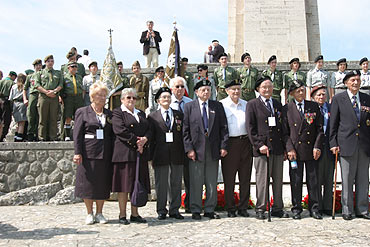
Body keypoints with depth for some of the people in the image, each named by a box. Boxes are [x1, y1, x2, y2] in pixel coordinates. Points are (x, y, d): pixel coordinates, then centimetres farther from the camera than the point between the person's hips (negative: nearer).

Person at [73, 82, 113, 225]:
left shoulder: (109, 114, 14)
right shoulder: (82, 112, 4)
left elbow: (112, 135, 15)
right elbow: (77, 134, -2)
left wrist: (114, 154, 6)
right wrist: (78, 153, -11)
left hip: (105, 154, 3)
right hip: (88, 153, -3)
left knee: (103, 184, 5)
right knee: (88, 183, 1)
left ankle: (99, 213, 17)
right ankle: (90, 214, 15)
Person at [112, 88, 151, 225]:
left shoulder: (141, 114, 21)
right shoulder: (117, 113, 2)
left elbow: (148, 130, 14)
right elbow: (120, 130, -12)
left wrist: (145, 139, -8)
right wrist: (136, 141, -14)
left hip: (140, 153, 6)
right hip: (124, 152, -6)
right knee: (124, 184, -3)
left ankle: (135, 214, 13)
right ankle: (122, 215, 5)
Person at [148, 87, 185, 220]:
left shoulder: (179, 115, 11)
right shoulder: (152, 117, 5)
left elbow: (183, 134, 10)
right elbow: (150, 138, 2)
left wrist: (184, 152, 3)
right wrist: (150, 156, -3)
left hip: (177, 154, 2)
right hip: (160, 154, -2)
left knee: (176, 183, 7)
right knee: (161, 184, 4)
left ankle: (174, 210, 18)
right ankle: (161, 210, 16)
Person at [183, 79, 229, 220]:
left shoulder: (217, 106, 10)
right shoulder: (189, 107, 4)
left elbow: (223, 127, 7)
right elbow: (185, 130, 0)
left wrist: (223, 146, -3)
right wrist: (189, 148, -8)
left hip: (213, 150, 2)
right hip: (196, 149, -2)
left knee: (212, 183, 8)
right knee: (196, 183, 3)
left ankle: (210, 210, 18)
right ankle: (195, 210, 13)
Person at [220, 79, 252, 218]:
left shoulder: (246, 104, 13)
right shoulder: (221, 105, -1)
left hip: (245, 142, 4)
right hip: (229, 143, -4)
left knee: (245, 178, 7)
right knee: (229, 178, 1)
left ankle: (243, 207, 17)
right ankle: (230, 208, 13)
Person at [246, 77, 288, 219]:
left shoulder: (278, 105, 17)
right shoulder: (252, 104, 3)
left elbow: (283, 127, 17)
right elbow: (250, 127, -5)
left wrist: (285, 147, 10)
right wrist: (259, 145, -13)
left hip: (278, 149, 5)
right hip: (262, 148, -5)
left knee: (278, 180, 9)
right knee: (262, 180, -2)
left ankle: (278, 208, 19)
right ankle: (260, 209, 8)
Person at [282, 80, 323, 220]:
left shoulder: (314, 106, 7)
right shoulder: (286, 109, 2)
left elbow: (320, 128, 6)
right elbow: (285, 132, 0)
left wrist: (317, 146, -3)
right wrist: (289, 148, -9)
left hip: (311, 150, 2)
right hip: (295, 150, -1)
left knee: (313, 180, 6)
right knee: (296, 181, 3)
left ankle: (314, 208, 17)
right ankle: (296, 209, 14)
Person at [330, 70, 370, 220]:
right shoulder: (338, 99, 2)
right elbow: (333, 123, 1)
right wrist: (333, 143, -4)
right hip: (346, 144, -3)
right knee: (347, 180, 1)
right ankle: (347, 210, 12)